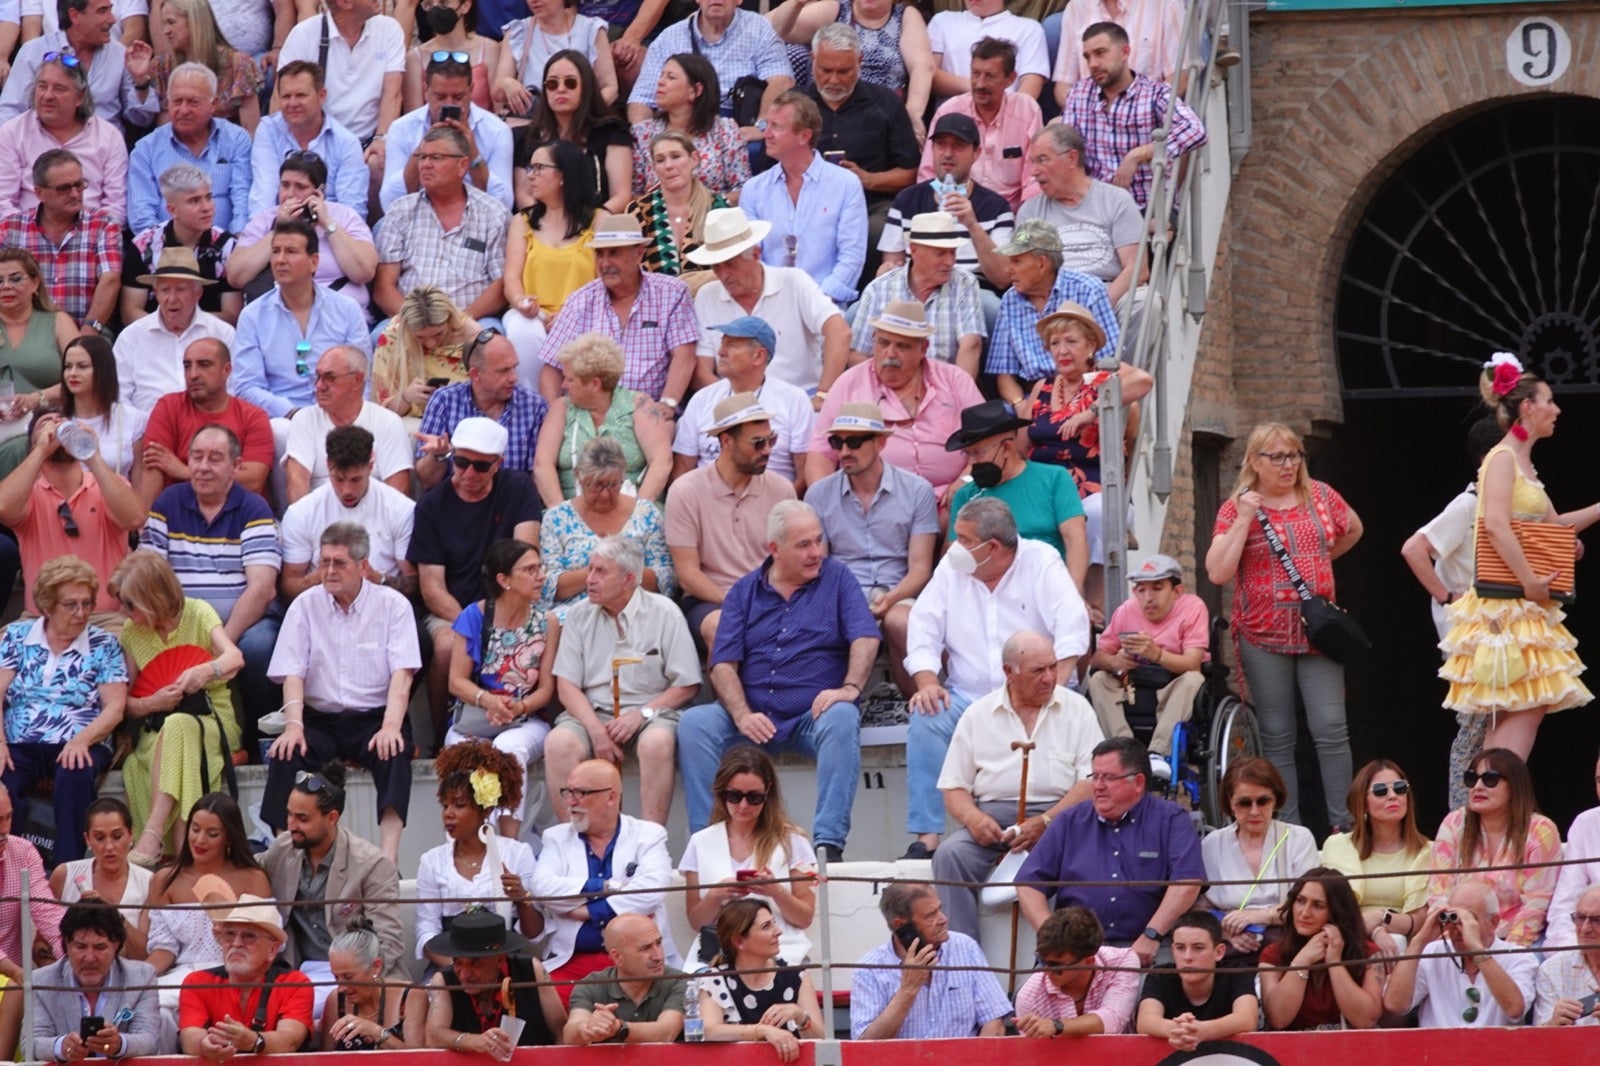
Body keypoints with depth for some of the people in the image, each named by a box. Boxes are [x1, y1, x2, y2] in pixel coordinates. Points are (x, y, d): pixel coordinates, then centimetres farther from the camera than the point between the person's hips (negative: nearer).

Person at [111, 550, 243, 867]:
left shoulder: (197, 613, 0)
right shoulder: (131, 632, 9)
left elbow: (235, 658, -16)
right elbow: (126, 701, 8)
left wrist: (203, 672, -37)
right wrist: (152, 702, -15)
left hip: (213, 720, -3)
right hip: (157, 730, 3)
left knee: (177, 726, -40)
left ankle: (152, 836, -49)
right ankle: (181, 853, -42)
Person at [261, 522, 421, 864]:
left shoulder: (393, 605, 3)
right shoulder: (305, 606, 8)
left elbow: (402, 672, -7)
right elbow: (292, 673, 0)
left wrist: (391, 725, -24)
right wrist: (293, 726, -18)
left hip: (374, 717, -2)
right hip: (320, 718, 2)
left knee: (394, 751, -33)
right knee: (285, 754, -28)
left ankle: (389, 855, -41)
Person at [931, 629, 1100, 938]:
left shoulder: (1075, 708, 11)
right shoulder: (978, 715, 14)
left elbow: (1092, 782, 1)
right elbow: (954, 788, 13)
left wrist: (1044, 822, -14)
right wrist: (973, 818, -11)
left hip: (1057, 815, -1)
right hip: (993, 816, 1)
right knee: (950, 855, -28)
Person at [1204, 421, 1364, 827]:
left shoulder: (1321, 496, 6)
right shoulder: (1237, 508, -2)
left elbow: (1352, 529, 27)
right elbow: (1218, 573, -11)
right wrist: (1244, 519, -15)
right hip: (1264, 637, -1)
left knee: (1331, 728, -5)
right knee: (1276, 737, 3)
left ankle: (1344, 823, -1)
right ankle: (1287, 827, 8)